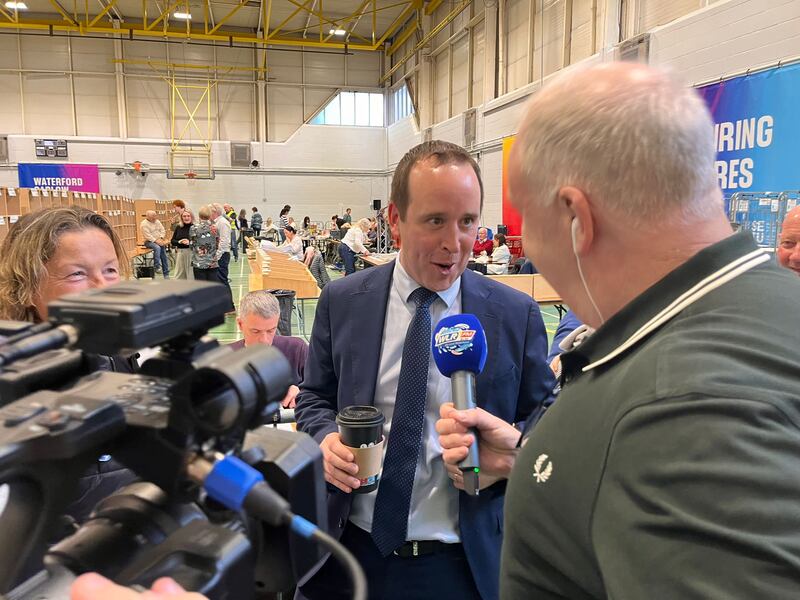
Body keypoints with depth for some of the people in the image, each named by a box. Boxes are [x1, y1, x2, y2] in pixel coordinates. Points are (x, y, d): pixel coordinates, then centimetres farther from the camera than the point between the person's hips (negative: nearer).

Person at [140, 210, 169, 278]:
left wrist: (161, 239, -10)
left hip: (159, 241, 6)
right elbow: (148, 236, -18)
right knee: (157, 248, -35)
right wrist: (156, 241, -24)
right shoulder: (144, 224, -10)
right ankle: (157, 267, -31)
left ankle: (166, 274, 9)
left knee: (164, 257, 0)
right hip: (149, 242, -6)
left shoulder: (157, 221, 10)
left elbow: (162, 230, 7)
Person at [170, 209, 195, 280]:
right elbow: (172, 241, 11)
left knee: (191, 275, -1)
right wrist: (179, 242, -7)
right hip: (180, 253, 5)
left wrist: (190, 242, -22)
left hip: (191, 253, -5)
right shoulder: (178, 228, 8)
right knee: (179, 275, 10)